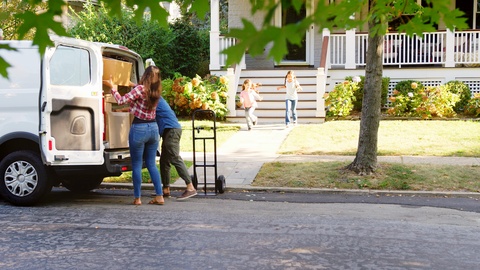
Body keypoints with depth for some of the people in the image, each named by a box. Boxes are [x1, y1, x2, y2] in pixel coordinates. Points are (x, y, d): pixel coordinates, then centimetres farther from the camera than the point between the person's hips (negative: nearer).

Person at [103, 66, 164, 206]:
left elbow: (121, 100, -12)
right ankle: (159, 196, 10)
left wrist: (112, 86, 1)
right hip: (153, 128, 6)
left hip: (139, 129, -6)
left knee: (137, 165, 4)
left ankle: (137, 198, 8)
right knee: (151, 164, 13)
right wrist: (134, 86, 34)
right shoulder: (156, 92, 6)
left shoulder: (140, 89, -14)